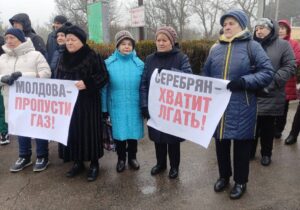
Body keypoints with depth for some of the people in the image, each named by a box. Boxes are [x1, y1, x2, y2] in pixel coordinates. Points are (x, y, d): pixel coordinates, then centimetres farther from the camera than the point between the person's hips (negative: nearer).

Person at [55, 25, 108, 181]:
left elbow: (103, 76, -13)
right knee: (73, 131, 9)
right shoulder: (64, 58, 11)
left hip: (88, 103, -5)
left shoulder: (92, 56, -7)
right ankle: (77, 162, 24)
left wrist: (87, 83, -25)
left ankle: (94, 164, 15)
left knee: (89, 131, 0)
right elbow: (58, 79, 19)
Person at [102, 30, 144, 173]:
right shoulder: (109, 63, -4)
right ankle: (121, 158, 31)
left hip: (134, 106, 1)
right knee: (119, 133, 10)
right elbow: (104, 87, 0)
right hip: (116, 106, 0)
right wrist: (104, 107, 1)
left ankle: (132, 157, 34)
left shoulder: (139, 64, -2)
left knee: (133, 132, 12)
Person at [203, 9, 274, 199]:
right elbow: (206, 75, 15)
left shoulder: (252, 46, -2)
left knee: (241, 144, 8)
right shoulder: (216, 49, 10)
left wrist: (244, 82, -21)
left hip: (241, 107, -4)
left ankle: (240, 181, 28)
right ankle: (224, 176, 35)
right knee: (221, 143, 14)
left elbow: (268, 72, -8)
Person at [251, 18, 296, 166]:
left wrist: (271, 83, -16)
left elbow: (290, 67, -5)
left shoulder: (283, 45, 1)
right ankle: (250, 151, 28)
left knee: (268, 127, 11)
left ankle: (266, 153, 28)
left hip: (271, 96, -2)